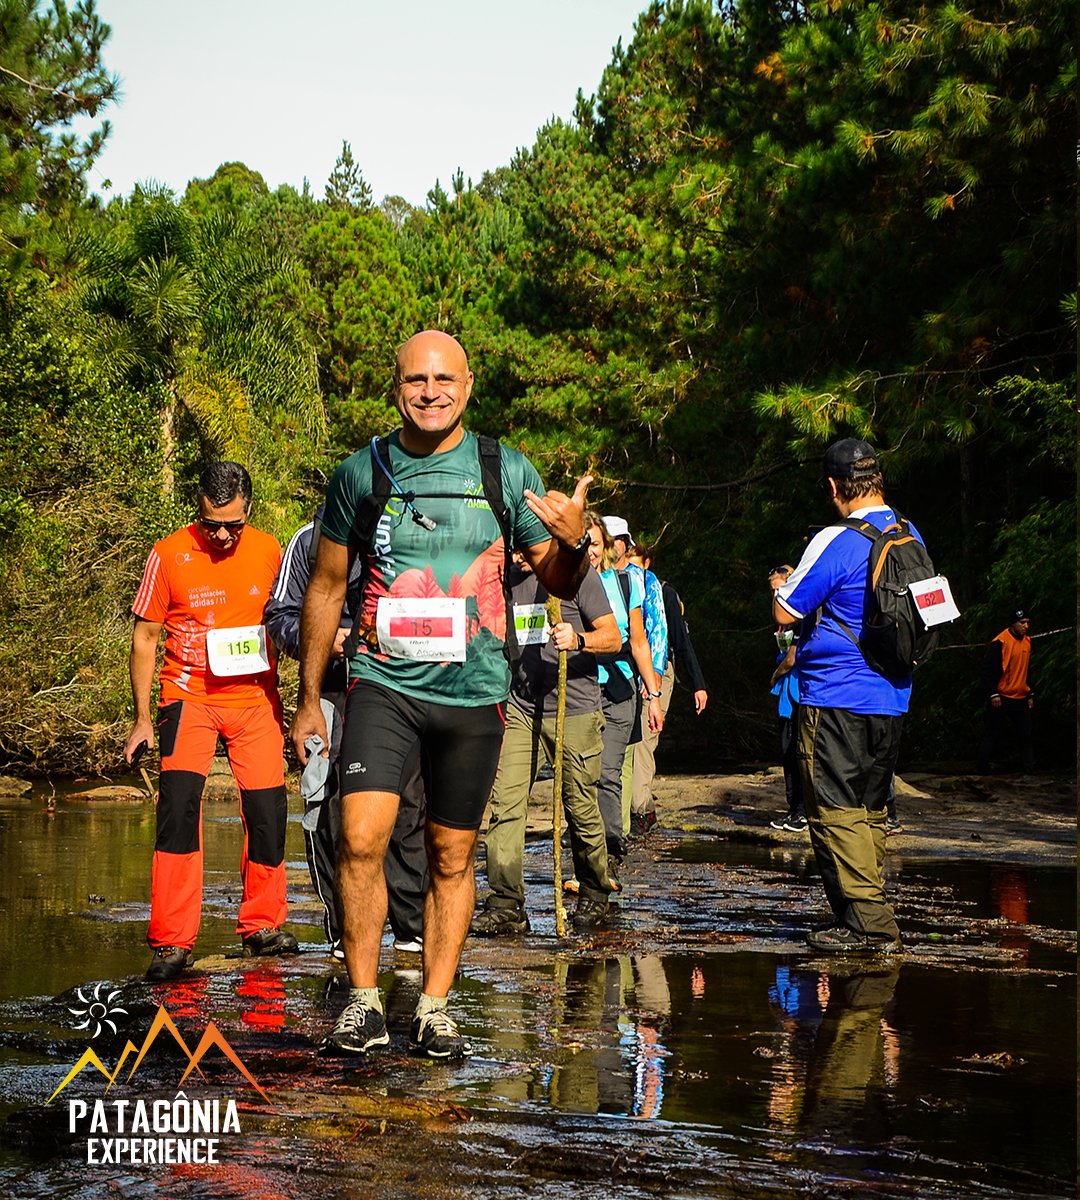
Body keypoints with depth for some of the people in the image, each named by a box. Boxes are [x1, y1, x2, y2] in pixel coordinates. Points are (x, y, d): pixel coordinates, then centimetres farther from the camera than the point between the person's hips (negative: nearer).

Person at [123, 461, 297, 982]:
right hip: (189, 694, -2)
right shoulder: (168, 555, -7)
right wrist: (143, 719, -1)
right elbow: (145, 637, 2)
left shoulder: (268, 552, 1)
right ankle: (172, 942, -13)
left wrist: (289, 708, 12)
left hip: (255, 696, 3)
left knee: (267, 811, 1)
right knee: (178, 803, -17)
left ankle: (262, 925, 22)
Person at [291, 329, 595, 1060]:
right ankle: (364, 1004, -3)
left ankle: (435, 1009, 18)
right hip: (383, 684, -1)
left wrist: (574, 543, -16)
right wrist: (309, 697, 14)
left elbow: (558, 583, 8)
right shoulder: (361, 473, 3)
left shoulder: (508, 473, 2)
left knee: (453, 857, 7)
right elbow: (327, 587, 12)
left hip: (473, 692, 1)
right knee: (360, 839, -16)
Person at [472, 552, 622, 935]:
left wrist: (578, 640, -24)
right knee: (505, 802, -9)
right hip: (519, 708, 4)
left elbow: (613, 637, -5)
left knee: (581, 809, 3)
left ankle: (594, 895, 22)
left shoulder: (577, 573, -2)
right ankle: (505, 904, -9)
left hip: (574, 710, -4)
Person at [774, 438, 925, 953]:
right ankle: (868, 915, 19)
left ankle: (867, 922, -8)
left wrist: (785, 584, 8)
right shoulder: (910, 538, 7)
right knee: (870, 810, 15)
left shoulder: (835, 543, -16)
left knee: (835, 810, -3)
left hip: (835, 697, -8)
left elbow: (785, 613, -12)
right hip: (892, 696, 8)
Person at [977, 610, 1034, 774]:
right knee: (994, 735, -2)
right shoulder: (1000, 643, -13)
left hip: (1021, 699, 7)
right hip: (1001, 698, -7)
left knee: (1025, 735, 6)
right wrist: (993, 694, -18)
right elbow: (988, 669, -14)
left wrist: (1030, 694, 19)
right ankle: (983, 771, 6)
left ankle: (1028, 770, 11)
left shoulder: (1027, 642, 11)